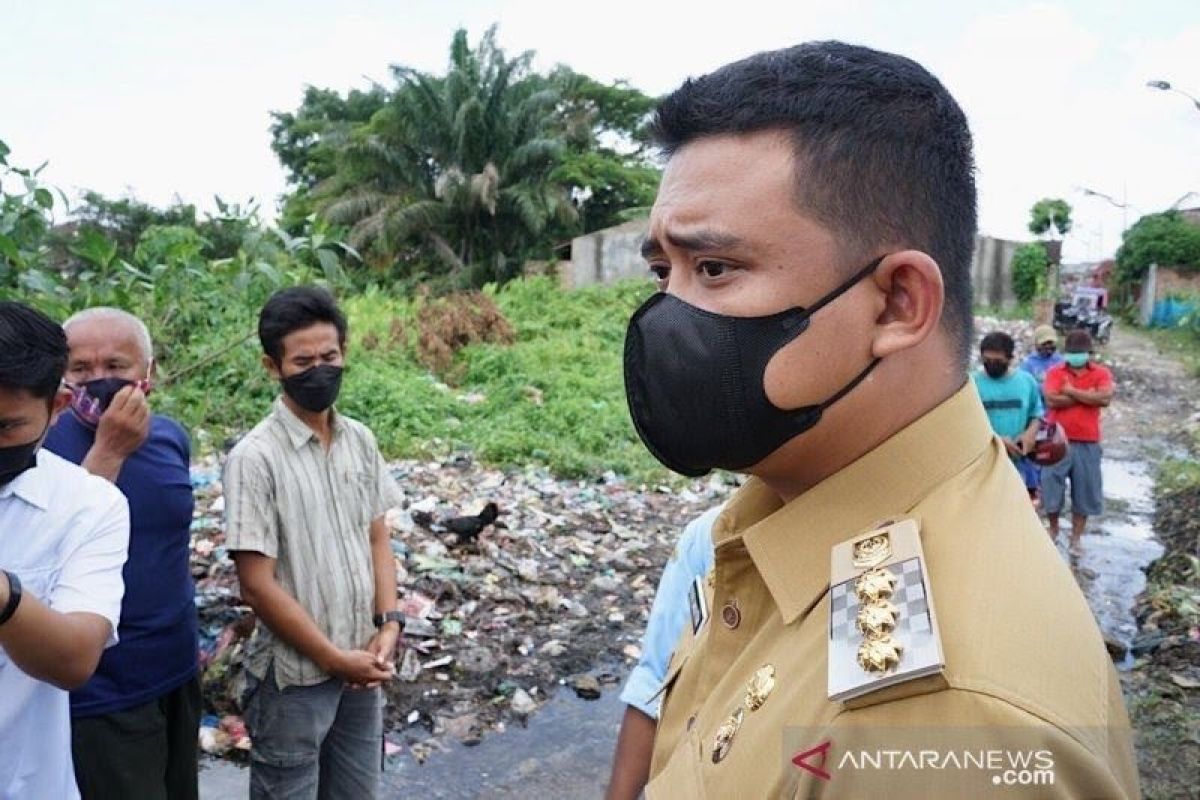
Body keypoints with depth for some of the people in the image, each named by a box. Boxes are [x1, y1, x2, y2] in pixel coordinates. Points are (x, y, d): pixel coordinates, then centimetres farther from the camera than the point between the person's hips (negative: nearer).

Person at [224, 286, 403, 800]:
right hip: (295, 674, -5)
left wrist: (389, 625, -5)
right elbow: (257, 584, -16)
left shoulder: (360, 440, 1)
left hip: (362, 665, 5)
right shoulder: (255, 458, -16)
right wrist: (334, 658, -12)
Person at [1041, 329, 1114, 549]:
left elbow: (1105, 398, -15)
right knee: (1051, 486, 2)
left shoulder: (1101, 373, 3)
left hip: (1087, 443, 1)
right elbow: (1052, 400, -14)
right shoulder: (1055, 372, 1)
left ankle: (1076, 537, 19)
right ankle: (1053, 529, 24)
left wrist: (1072, 392, -12)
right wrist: (1086, 396, -12)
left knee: (1084, 491, 7)